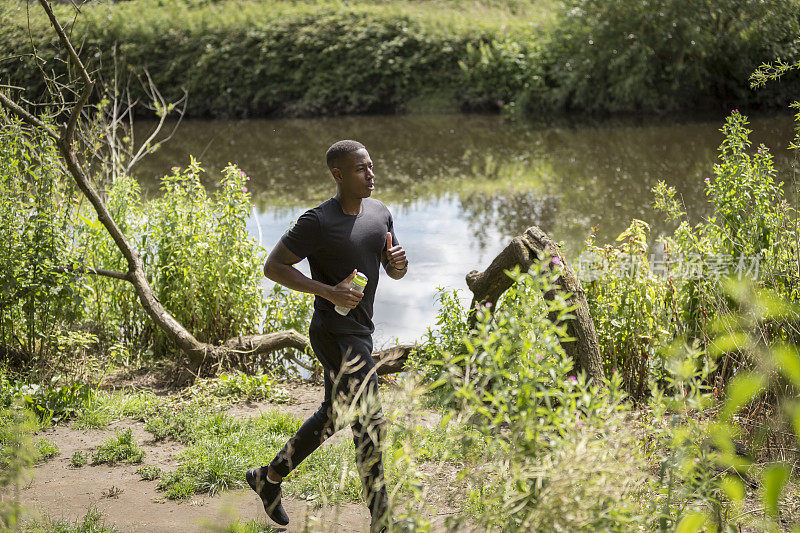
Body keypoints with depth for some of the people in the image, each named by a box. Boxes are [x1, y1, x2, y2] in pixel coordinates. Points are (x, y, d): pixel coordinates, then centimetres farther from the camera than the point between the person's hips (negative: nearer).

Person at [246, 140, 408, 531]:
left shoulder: (380, 213, 6)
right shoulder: (318, 222, -17)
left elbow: (394, 272, 15)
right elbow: (273, 266, -14)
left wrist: (399, 263, -11)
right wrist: (329, 291, -23)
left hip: (360, 332, 9)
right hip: (337, 335, -9)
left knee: (334, 415, 20)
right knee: (370, 424, -9)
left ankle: (269, 478, 37)